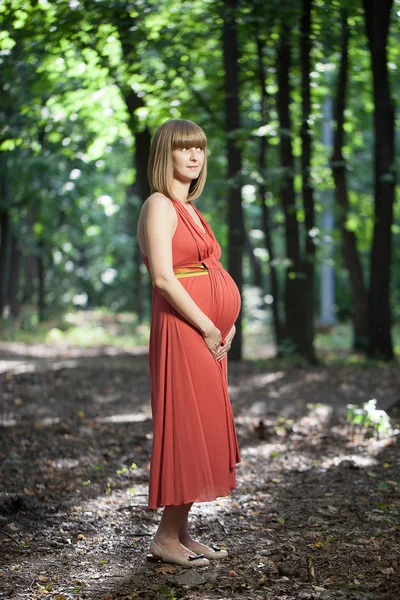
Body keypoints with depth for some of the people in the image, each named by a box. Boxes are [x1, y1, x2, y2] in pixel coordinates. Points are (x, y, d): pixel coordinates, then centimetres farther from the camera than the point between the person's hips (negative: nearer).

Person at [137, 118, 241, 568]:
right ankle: (166, 538, 3)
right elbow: (163, 278, -18)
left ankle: (182, 532, 18)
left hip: (209, 335, 9)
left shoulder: (190, 210, 19)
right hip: (182, 330, -9)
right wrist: (207, 328, -16)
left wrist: (226, 324, 6)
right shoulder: (160, 206, -9)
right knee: (187, 428, -7)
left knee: (204, 431, 10)